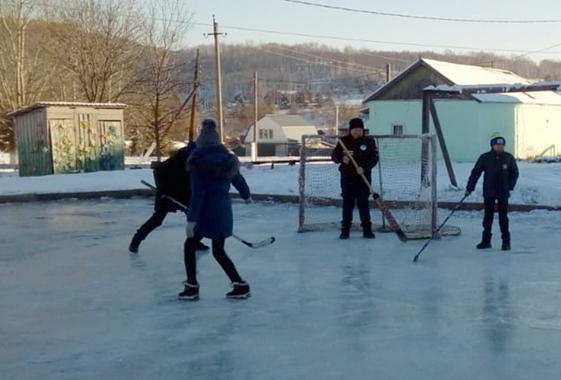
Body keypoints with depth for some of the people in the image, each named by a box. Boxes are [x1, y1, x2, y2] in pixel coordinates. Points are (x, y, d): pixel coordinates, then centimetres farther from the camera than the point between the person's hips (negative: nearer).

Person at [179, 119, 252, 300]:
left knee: (190, 246, 11)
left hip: (207, 211, -6)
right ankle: (240, 285, 12)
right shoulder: (227, 159, 4)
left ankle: (192, 287, 12)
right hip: (224, 209, 6)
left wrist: (191, 220, -16)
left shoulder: (199, 163, -13)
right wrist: (247, 195, 39)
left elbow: (197, 194, -18)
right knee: (218, 251, 16)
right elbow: (238, 180, 19)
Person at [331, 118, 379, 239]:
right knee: (347, 204, 4)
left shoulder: (369, 142, 2)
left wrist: (364, 167, -20)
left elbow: (374, 158, -4)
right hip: (347, 178, 1)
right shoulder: (344, 141, 4)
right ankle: (345, 229, 11)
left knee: (363, 204, 2)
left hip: (363, 177, -1)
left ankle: (367, 230, 8)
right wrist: (342, 158, -19)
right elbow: (334, 156, 4)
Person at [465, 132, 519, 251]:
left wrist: (510, 186, -2)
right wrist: (469, 188, -1)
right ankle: (486, 240, 15)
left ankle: (506, 241, 12)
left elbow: (515, 173, 10)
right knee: (488, 217, 7)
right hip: (489, 193, 0)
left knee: (503, 217, 2)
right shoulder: (485, 158, -3)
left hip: (503, 193, 0)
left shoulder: (509, 158, 0)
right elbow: (475, 173, 0)